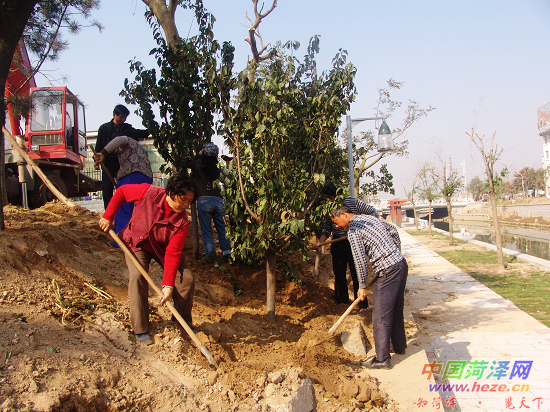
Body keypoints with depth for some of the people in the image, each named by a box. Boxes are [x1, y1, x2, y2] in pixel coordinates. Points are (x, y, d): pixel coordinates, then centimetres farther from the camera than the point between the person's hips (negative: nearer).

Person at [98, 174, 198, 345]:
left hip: (163, 248, 1)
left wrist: (168, 285, -35)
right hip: (137, 243, -1)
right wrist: (108, 217, -12)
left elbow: (172, 253, -29)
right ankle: (140, 330, -15)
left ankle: (185, 324, 12)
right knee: (137, 276, -26)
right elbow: (122, 191, -13)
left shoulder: (182, 221, -29)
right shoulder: (148, 193, -32)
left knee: (187, 279, -11)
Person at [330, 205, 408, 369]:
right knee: (396, 310, 21)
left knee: (381, 317, -3)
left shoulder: (353, 229, -8)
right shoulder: (371, 218, 16)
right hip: (401, 263, 9)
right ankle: (399, 345, 34)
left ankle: (382, 359, 2)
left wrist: (362, 286, 0)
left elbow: (360, 261, -10)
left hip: (388, 272, -9)